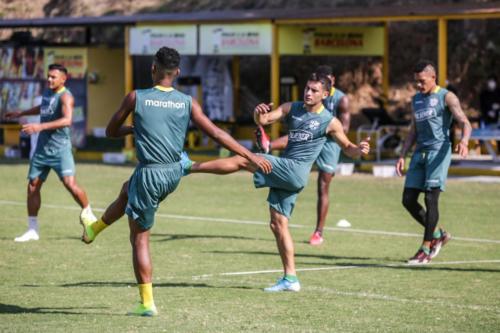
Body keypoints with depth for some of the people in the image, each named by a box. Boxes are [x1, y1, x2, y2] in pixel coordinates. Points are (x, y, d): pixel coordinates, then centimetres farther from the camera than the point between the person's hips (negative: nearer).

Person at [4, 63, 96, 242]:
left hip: (59, 149, -8)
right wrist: (20, 113, 37)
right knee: (33, 186, 5)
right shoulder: (48, 92, 11)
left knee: (70, 183, -18)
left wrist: (41, 126, -37)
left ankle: (88, 214, 5)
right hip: (42, 147, 8)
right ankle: (32, 230, 12)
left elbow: (67, 120, -31)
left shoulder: (65, 96, -14)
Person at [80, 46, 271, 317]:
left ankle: (147, 303, 7)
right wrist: (251, 157, 2)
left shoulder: (136, 98, -9)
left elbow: (111, 132, 3)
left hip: (149, 174, -5)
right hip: (173, 173, 5)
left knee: (139, 239, 6)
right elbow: (217, 134, -3)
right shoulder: (187, 103, -2)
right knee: (127, 191, 35)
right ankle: (93, 229, 55)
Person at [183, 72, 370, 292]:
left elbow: (347, 148, 10)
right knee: (278, 224, 6)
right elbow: (263, 120, 1)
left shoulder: (330, 122, 0)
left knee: (243, 161, -16)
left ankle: (189, 167, -10)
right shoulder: (291, 109, 11)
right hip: (284, 173, 6)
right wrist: (259, 114, -23)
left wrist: (360, 150, -13)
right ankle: (290, 279, 9)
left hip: (295, 171, -6)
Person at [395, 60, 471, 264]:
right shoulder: (416, 100, 18)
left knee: (431, 198, -12)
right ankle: (437, 234, 19)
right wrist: (402, 155, 14)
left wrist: (464, 141, -33)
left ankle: (426, 249, -6)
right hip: (420, 152, 7)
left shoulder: (446, 97, -3)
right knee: (408, 200, 1)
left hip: (438, 150, -7)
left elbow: (464, 123, -13)